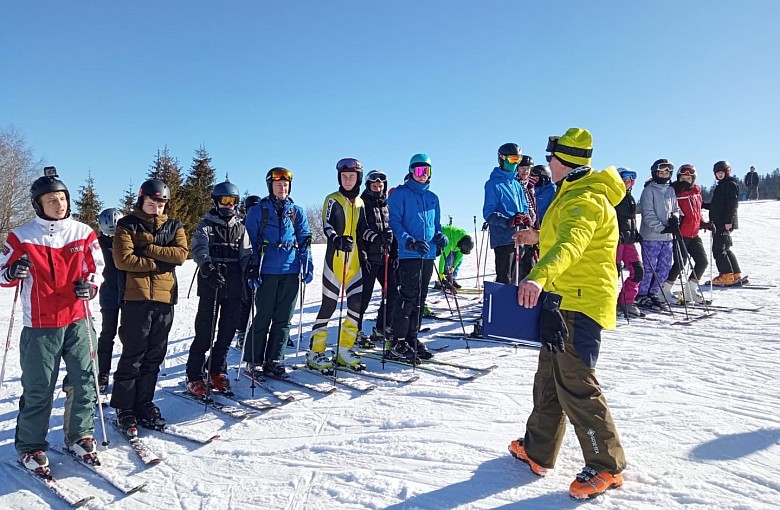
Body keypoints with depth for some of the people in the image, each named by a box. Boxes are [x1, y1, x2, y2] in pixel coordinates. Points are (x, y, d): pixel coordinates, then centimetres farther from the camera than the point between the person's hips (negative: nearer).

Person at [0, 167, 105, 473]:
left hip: (78, 321, 2)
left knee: (84, 381, 6)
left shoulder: (83, 233, 3)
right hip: (40, 325, -2)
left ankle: (79, 436, 25)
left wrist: (90, 286, -10)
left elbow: (97, 268, 10)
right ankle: (30, 447, 22)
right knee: (38, 389, 4)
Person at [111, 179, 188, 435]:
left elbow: (181, 254, -4)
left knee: (154, 356, 9)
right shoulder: (127, 225, 4)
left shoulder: (174, 226, 14)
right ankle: (124, 409, 9)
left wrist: (147, 249, -9)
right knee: (133, 355, -2)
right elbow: (123, 259, -8)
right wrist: (159, 263, -7)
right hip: (136, 298, -4)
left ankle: (144, 404, 20)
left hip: (165, 298, 4)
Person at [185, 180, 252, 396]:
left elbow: (246, 255, 13)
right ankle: (195, 377, 4)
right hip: (210, 286, -4)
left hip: (234, 287, 4)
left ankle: (216, 372, 21)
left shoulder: (240, 227, 17)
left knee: (227, 330, 7)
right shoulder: (206, 225, 3)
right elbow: (199, 249, -14)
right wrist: (208, 268, -33)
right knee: (205, 332, -5)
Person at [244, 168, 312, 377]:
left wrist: (308, 266, 2)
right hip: (267, 272, -3)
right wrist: (252, 269, -7)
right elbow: (250, 242, 2)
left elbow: (304, 241, 12)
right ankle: (254, 361, 14)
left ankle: (274, 361, 16)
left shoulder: (297, 212, 12)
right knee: (262, 318, 1)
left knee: (283, 319, 6)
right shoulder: (258, 211, 4)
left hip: (291, 272, 3)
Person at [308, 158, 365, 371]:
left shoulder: (361, 203, 17)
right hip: (335, 260, -5)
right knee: (328, 306, -2)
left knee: (356, 305, 0)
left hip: (355, 261, 5)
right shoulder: (333, 199, 0)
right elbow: (326, 225, -11)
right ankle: (316, 352, 9)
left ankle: (344, 350, 13)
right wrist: (338, 240, -29)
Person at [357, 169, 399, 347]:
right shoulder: (362, 204, 0)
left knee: (392, 293, 3)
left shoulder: (387, 205, 18)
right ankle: (357, 331, 11)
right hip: (368, 257, -6)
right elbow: (360, 229, -10)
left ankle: (381, 330, 15)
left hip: (385, 257, 6)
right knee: (364, 296, -2)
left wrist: (395, 255, 11)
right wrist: (377, 237, -23)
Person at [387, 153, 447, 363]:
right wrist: (410, 242, -22)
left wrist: (440, 236, 1)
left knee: (420, 298, 10)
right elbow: (395, 222, -8)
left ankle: (412, 338, 19)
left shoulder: (432, 197, 19)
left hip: (428, 255, 7)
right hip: (408, 255, -6)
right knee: (408, 297, -11)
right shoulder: (400, 193, 0)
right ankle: (398, 342, -3)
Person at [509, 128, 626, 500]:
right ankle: (538, 451, 30)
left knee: (575, 385, -4)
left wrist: (538, 276, -55)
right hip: (565, 300, 11)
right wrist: (539, 236, 46)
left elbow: (570, 243, -39)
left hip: (580, 303, -11)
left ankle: (606, 467, 12)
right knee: (549, 377, 17)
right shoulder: (573, 193, 16)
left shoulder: (586, 199, -18)